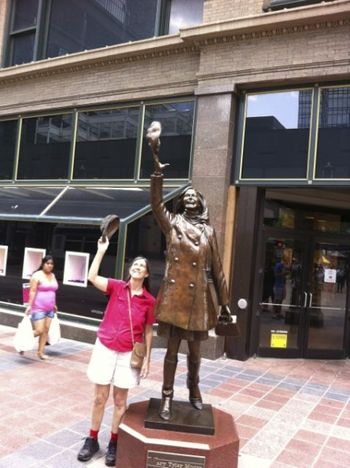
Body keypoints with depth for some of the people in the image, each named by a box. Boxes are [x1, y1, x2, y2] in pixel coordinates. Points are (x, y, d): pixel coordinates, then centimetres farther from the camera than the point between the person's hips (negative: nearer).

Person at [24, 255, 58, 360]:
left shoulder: (53, 276, 10)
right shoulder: (37, 275, -11)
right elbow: (32, 292, -15)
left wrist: (54, 305, 20)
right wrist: (29, 305, -21)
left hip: (49, 309, 7)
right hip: (38, 308, -7)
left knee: (46, 330, 6)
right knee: (39, 331, -9)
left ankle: (40, 351, 15)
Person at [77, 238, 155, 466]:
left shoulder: (149, 301, -4)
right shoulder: (116, 287, -4)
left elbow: (148, 331, 2)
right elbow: (93, 277, -20)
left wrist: (147, 359, 1)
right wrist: (101, 250, -22)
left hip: (128, 354, 0)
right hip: (105, 348, 0)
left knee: (120, 400, 11)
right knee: (100, 398, 11)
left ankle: (114, 443, 27)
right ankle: (92, 440, 28)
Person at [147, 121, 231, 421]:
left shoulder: (208, 230, 7)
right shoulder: (172, 223, 3)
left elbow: (217, 268, 9)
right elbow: (156, 203, -16)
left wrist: (224, 301, 10)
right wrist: (157, 165, -27)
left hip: (200, 295, 2)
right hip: (175, 294, -2)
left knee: (195, 349, 15)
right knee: (172, 348, 5)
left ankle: (194, 390, 36)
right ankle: (167, 396, 19)